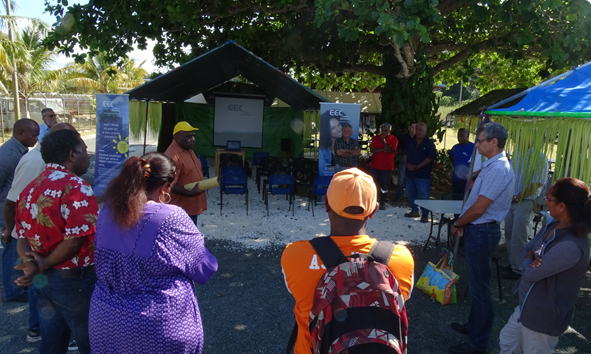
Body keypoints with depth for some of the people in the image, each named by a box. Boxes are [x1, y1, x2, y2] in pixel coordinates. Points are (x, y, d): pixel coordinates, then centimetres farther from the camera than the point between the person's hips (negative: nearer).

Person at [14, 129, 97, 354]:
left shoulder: (29, 190, 8)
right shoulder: (75, 186, -19)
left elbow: (23, 236, 6)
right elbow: (76, 240, -25)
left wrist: (31, 263, -12)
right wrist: (44, 265, -12)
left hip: (42, 281, 8)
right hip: (74, 281, -8)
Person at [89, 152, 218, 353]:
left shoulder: (108, 211, -5)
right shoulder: (172, 219, -23)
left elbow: (106, 264, 10)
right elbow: (205, 268, -10)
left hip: (105, 318, 5)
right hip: (157, 326, -5)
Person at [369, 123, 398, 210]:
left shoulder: (393, 139, -4)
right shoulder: (375, 138, 4)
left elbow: (390, 151, -17)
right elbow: (372, 150, -8)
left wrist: (383, 141, -19)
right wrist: (383, 149, -17)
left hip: (386, 167, -3)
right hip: (374, 166, 3)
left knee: (384, 185, 2)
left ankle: (383, 202, 13)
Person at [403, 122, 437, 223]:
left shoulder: (429, 143, -6)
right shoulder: (411, 142, 12)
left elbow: (430, 157, -14)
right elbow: (405, 154, 14)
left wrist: (417, 166, -18)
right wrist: (406, 164, -5)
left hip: (423, 174, -7)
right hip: (410, 173, 7)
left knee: (423, 195, -4)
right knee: (410, 192, 14)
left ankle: (425, 214, 5)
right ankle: (414, 211, 28)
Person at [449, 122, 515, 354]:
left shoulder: (497, 169, -22)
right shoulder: (493, 165, 11)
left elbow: (479, 208, -22)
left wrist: (457, 224, -7)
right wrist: (463, 224, 2)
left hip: (481, 232, -10)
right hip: (478, 230, 10)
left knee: (479, 287, 1)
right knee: (477, 284, 22)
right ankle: (474, 326, 38)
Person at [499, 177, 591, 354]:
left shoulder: (570, 246, -33)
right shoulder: (553, 227, -2)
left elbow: (531, 274, -27)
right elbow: (526, 249, 9)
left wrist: (528, 262, -4)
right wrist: (531, 262, -14)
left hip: (543, 316, -9)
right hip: (527, 306, 9)